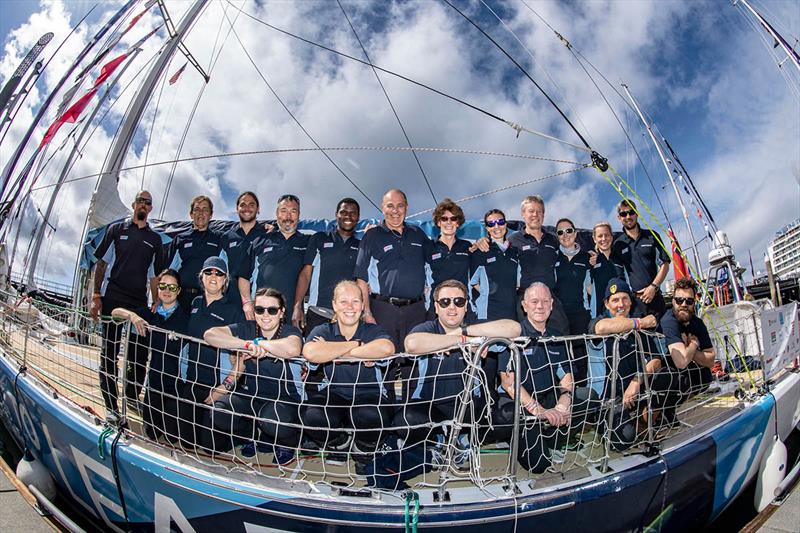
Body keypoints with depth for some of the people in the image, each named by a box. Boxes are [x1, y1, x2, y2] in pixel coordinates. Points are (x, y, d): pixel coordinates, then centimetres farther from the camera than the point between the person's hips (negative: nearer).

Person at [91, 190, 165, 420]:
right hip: (112, 299, -2)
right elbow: (101, 263, 5)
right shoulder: (116, 229, 8)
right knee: (110, 351, 0)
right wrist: (96, 296, -3)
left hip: (139, 303, 2)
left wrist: (157, 304, 7)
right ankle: (111, 405, 6)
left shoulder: (155, 238, 14)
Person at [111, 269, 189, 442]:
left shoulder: (186, 316, -9)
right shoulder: (150, 314, 6)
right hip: (154, 381, 4)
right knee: (150, 433, 14)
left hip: (177, 383, -4)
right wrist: (132, 315, -13)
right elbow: (115, 312, 7)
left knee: (172, 437, 0)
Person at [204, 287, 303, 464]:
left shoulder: (290, 331, -12)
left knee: (272, 421, -34)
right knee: (219, 413, -21)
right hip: (251, 394, 4)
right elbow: (210, 334, -18)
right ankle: (251, 436, 12)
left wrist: (258, 342, -24)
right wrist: (247, 344, -30)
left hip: (286, 398, -4)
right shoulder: (247, 328, -2)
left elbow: (292, 349, -40)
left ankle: (288, 442, 4)